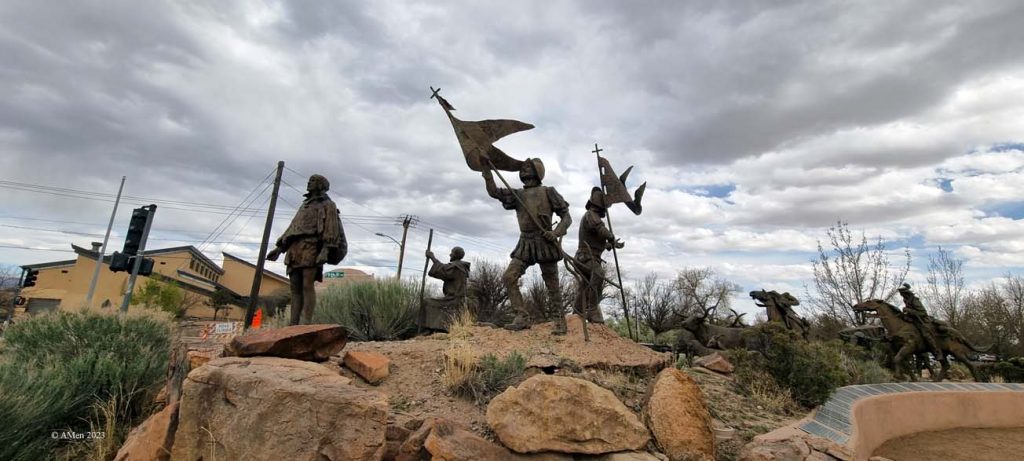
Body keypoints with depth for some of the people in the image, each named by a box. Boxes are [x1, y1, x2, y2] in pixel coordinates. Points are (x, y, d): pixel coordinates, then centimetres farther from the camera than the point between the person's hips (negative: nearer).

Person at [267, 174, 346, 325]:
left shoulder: (328, 205, 7)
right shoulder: (304, 205, 30)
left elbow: (331, 228, -7)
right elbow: (292, 227, 29)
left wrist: (326, 250, -21)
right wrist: (279, 247, 20)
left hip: (311, 248, -7)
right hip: (295, 250, 7)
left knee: (307, 286, -15)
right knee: (295, 288, 1)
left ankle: (307, 324, -19)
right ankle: (293, 325, -1)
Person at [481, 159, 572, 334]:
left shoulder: (548, 192, 2)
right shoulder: (517, 194, 14)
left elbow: (566, 217, 2)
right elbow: (493, 191, 2)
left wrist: (556, 232, -16)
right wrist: (486, 168, -5)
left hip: (544, 243, -4)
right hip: (525, 244, 4)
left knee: (552, 285, 2)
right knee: (509, 277, -9)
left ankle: (559, 321, 17)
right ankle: (523, 317, -2)